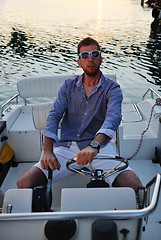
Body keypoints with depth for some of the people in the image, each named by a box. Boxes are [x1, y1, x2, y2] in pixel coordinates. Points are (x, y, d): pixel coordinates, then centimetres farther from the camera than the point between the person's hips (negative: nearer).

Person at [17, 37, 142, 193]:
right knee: (24, 183, -15)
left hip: (99, 146, -1)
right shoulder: (69, 86, 12)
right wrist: (48, 150, -16)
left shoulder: (112, 88, 3)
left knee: (134, 186, -23)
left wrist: (94, 146, -37)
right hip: (66, 147, 2)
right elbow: (54, 115, 1)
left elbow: (113, 117, -16)